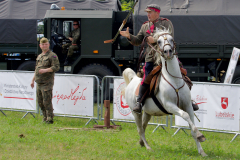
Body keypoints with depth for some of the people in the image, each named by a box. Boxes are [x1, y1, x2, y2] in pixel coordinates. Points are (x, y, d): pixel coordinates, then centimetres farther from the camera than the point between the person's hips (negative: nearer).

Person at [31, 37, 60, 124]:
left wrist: (45, 70, -22)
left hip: (47, 83, -8)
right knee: (40, 101, 10)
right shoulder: (39, 56, 19)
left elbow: (56, 67, -14)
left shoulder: (52, 55, -5)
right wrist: (33, 80, 23)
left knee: (47, 101, -10)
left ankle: (49, 119, -6)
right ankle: (45, 117, 20)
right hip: (39, 82, 8)